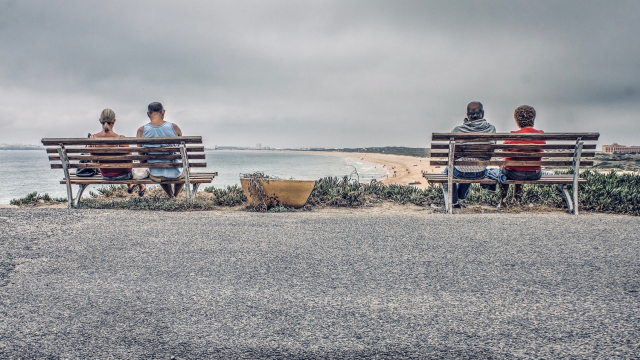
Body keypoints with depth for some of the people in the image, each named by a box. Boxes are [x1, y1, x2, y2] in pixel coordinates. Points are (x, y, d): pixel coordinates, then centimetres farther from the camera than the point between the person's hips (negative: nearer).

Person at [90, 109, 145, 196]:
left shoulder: (92, 138, -17)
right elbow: (130, 161, -16)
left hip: (105, 176, 3)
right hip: (122, 175, -3)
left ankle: (129, 186, 55)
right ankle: (141, 187, 57)